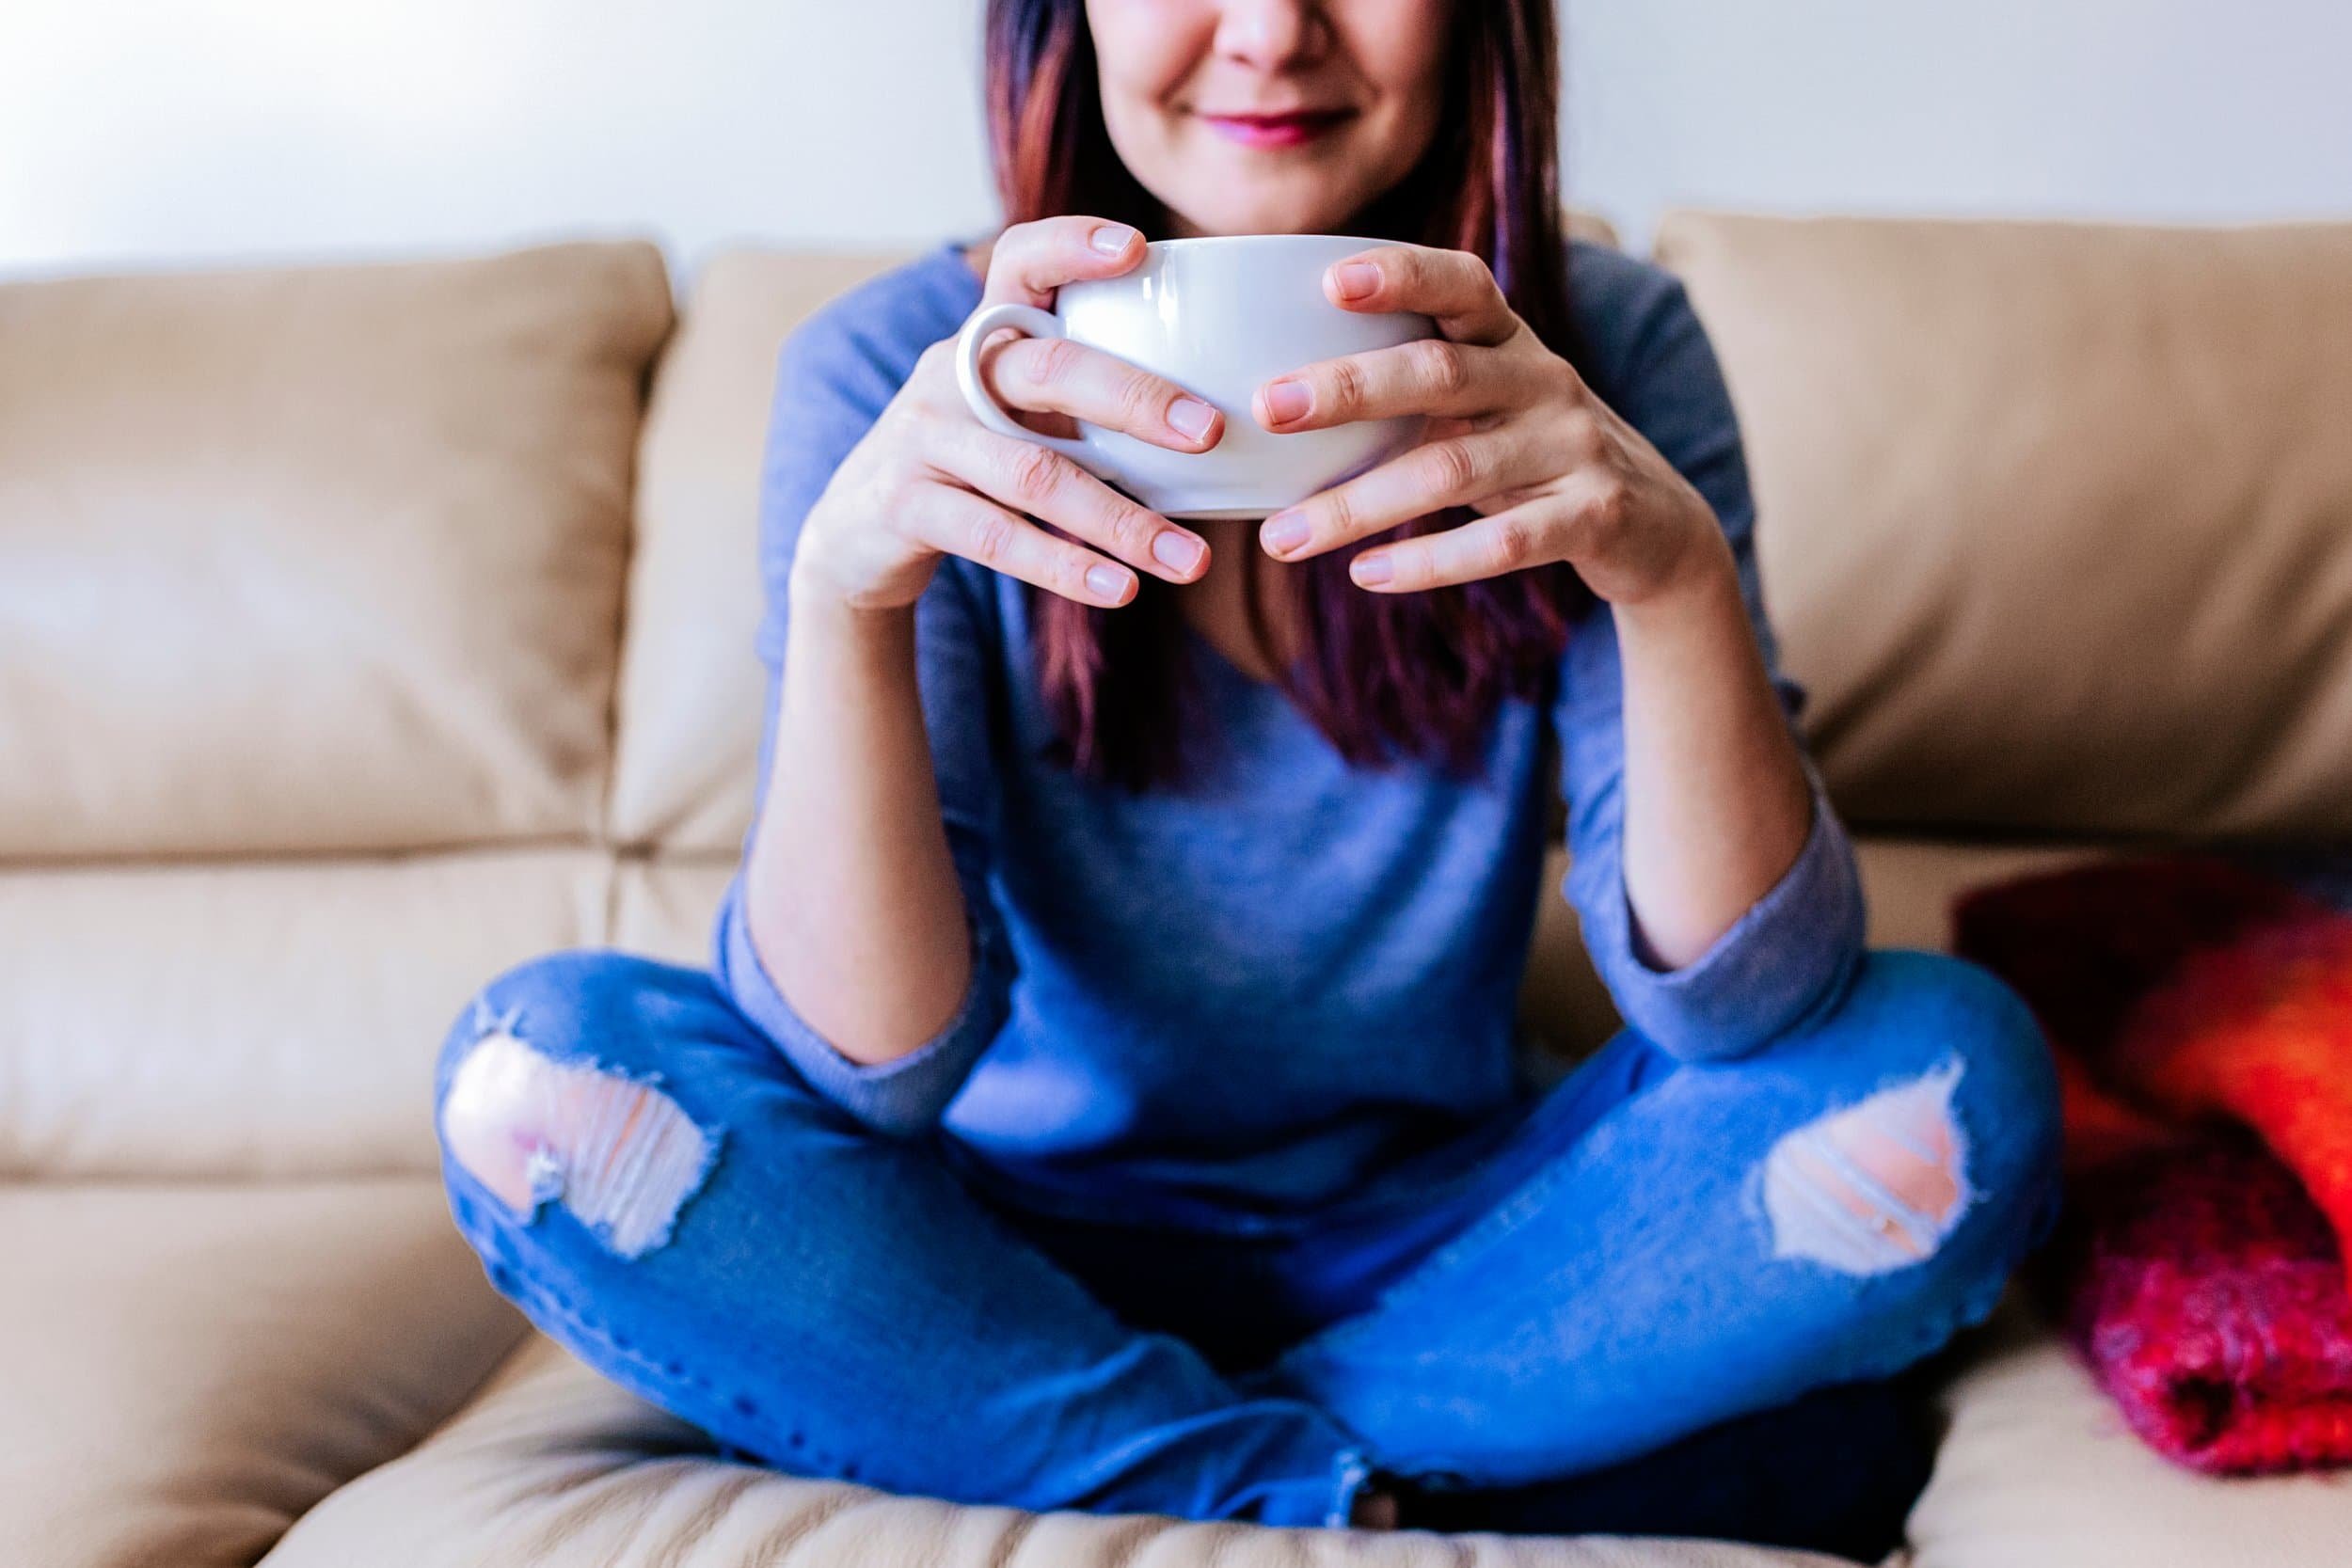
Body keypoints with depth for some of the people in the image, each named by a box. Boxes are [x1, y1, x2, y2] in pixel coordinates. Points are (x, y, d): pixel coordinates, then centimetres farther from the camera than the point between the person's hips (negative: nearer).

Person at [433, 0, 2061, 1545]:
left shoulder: (1605, 352, -10)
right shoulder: (892, 372, -13)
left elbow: (1743, 1009, -18)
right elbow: (869, 1070, -19)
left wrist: (1680, 570, -35)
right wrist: (845, 590, -36)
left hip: (1440, 1242, 2)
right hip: (1016, 1247, 0)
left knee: (1953, 1077, -21)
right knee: (543, 1073, -23)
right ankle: (1355, 1506, -14)